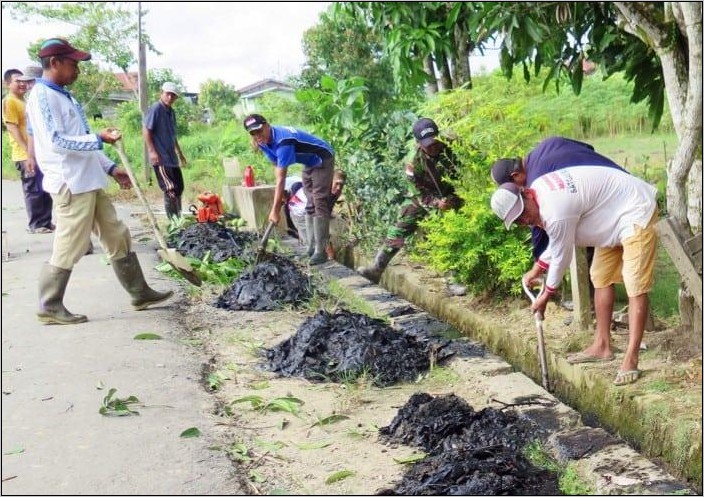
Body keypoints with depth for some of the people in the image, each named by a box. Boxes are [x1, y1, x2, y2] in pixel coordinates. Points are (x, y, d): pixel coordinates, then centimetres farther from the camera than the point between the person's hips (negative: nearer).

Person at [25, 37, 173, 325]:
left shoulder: (64, 96, 18)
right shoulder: (43, 96, -11)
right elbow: (56, 141, -21)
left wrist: (110, 168, 17)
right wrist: (99, 138, -19)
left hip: (89, 182, 10)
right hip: (70, 185, -10)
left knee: (118, 238, 12)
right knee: (68, 248, -4)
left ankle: (139, 294, 20)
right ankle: (49, 307, 8)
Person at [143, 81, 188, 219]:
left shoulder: (171, 112, 15)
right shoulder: (155, 109, -9)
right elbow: (146, 130, -13)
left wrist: (180, 154, 28)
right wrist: (152, 151, -20)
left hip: (172, 157, 9)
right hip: (160, 158, -9)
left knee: (179, 188, 13)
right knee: (170, 190, -12)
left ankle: (178, 218, 23)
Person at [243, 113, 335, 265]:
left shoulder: (283, 141, -35)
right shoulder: (264, 142, -8)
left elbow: (281, 178, -35)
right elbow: (276, 166, 2)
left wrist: (275, 210, -33)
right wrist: (281, 193, -5)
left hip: (323, 160, -9)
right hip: (309, 164, 9)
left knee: (319, 203, -16)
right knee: (310, 205, 8)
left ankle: (320, 251, -19)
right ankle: (312, 248, 11)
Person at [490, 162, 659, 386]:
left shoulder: (556, 213, -32)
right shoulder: (538, 189, -3)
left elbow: (561, 257, -17)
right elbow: (556, 242, 12)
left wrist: (545, 296, -2)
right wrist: (536, 270, 15)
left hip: (636, 213, -11)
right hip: (614, 217, 11)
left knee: (636, 287, -15)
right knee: (600, 278, 13)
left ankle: (631, 361, -17)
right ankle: (602, 345, 22)